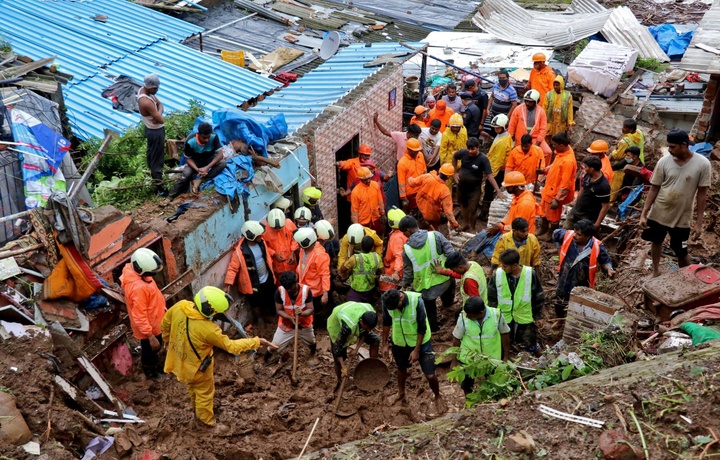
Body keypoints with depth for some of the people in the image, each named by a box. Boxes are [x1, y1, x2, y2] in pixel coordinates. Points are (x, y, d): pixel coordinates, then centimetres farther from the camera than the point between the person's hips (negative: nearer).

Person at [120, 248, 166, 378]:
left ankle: (155, 364, 56)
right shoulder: (138, 288, -41)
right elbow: (140, 317, -32)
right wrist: (151, 337, -24)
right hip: (148, 327, -8)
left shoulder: (133, 270, -13)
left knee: (154, 349, 31)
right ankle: (151, 372, 46)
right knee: (150, 350, 20)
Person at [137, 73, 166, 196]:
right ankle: (159, 188, 10)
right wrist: (159, 115, -9)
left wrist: (158, 113, -19)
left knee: (151, 153, 29)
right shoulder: (146, 102, -36)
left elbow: (160, 104, 1)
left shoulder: (143, 90, -6)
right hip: (156, 132, -10)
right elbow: (161, 120, -31)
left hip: (151, 129, 10)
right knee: (157, 159, 0)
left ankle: (152, 173, 52)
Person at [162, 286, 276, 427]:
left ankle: (198, 410, 60)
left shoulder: (180, 306, -24)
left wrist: (167, 340, 17)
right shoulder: (208, 329, -39)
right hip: (197, 368, -7)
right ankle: (208, 423, 43)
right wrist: (256, 342, -19)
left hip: (179, 361, 7)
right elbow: (230, 346, -26)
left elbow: (165, 323, -4)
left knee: (193, 388, 34)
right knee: (204, 394, 21)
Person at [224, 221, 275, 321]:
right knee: (257, 303, 16)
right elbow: (233, 268, -27)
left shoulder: (261, 242, -9)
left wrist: (270, 270, 18)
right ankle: (260, 322, 40)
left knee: (269, 299, 25)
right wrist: (228, 283, -34)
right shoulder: (240, 251, -29)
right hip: (254, 283, -6)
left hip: (267, 278, 6)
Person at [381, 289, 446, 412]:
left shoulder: (416, 300, -31)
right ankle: (401, 393, 51)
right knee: (401, 368, 24)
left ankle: (438, 397, 29)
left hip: (420, 342, -3)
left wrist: (416, 350, -17)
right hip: (399, 342, 3)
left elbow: (422, 327, -20)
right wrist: (385, 343, 3)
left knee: (429, 375, 0)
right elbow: (386, 322, -2)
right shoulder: (387, 302, -21)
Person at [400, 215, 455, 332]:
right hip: (444, 279, 1)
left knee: (429, 308, 25)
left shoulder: (407, 248, -13)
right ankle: (447, 302, 58)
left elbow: (407, 271, -2)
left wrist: (405, 285, 16)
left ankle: (433, 327, 43)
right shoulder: (435, 235, -15)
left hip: (425, 286, -1)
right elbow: (450, 252, -13)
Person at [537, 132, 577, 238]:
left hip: (556, 192, -9)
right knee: (544, 208, 27)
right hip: (549, 188, 9)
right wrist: (545, 169, 4)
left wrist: (557, 199, -27)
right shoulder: (564, 150, -7)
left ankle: (551, 235, 36)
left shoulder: (568, 161, -34)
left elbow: (565, 184, -30)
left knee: (553, 215, 13)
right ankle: (544, 229, 51)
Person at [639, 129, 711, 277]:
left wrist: (699, 222, -9)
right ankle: (656, 271, 47)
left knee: (681, 253, 7)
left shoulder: (702, 164, -16)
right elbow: (654, 189, -4)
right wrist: (644, 214, -6)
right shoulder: (664, 161, -12)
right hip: (658, 213, 3)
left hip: (681, 218, -3)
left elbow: (702, 194, -9)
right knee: (656, 242, 23)